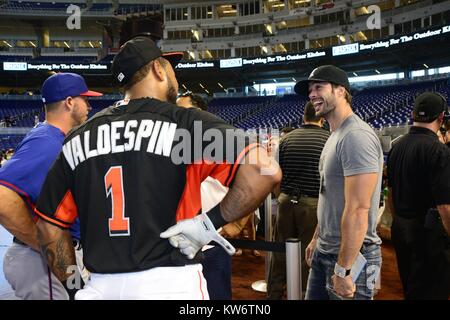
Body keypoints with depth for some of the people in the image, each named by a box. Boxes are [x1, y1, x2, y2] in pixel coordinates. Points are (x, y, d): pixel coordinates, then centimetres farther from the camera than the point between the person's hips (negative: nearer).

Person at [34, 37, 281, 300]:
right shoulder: (186, 122, -7)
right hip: (169, 285, -3)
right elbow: (264, 171, -19)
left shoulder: (80, 136, 6)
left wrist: (75, 288, 16)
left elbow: (50, 224, 10)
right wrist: (211, 221, -12)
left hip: (100, 287, 4)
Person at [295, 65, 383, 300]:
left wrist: (343, 270, -23)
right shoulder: (335, 136, 12)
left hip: (351, 256, -9)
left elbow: (358, 210, -26)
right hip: (324, 251, 9)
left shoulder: (356, 136, -21)